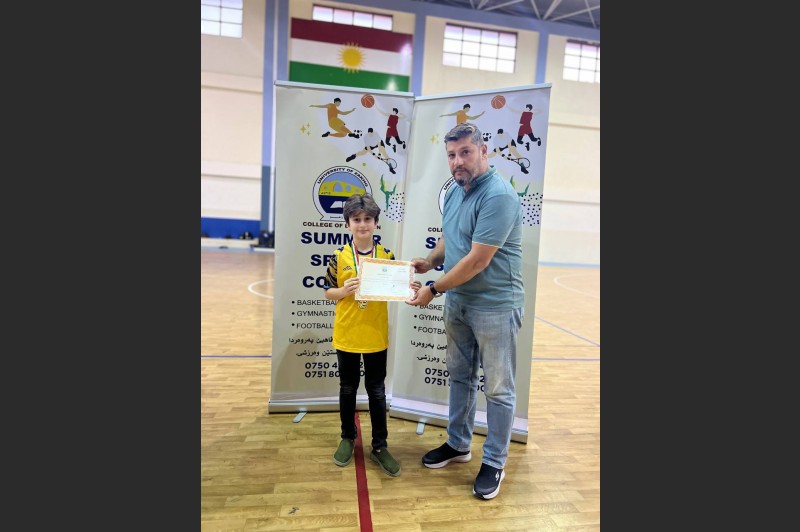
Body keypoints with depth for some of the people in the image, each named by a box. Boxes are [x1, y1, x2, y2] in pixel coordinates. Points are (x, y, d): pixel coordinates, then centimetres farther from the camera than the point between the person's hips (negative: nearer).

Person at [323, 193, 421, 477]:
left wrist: (409, 289, -18)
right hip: (346, 334, 0)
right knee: (348, 388, 16)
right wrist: (344, 291, -20)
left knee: (377, 391, 11)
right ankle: (348, 438, 36)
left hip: (376, 336, 0)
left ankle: (379, 446, 25)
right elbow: (328, 291, 0)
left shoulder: (387, 255, -2)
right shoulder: (339, 256, -5)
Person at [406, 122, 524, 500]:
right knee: (460, 376, 20)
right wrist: (429, 261, 0)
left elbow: (478, 260, -24)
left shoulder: (498, 196, -21)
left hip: (495, 306, -8)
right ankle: (458, 444, 38)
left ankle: (494, 463, 24)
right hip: (457, 302, 8)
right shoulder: (453, 192, 6)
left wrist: (434, 290, -16)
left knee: (497, 388, 7)